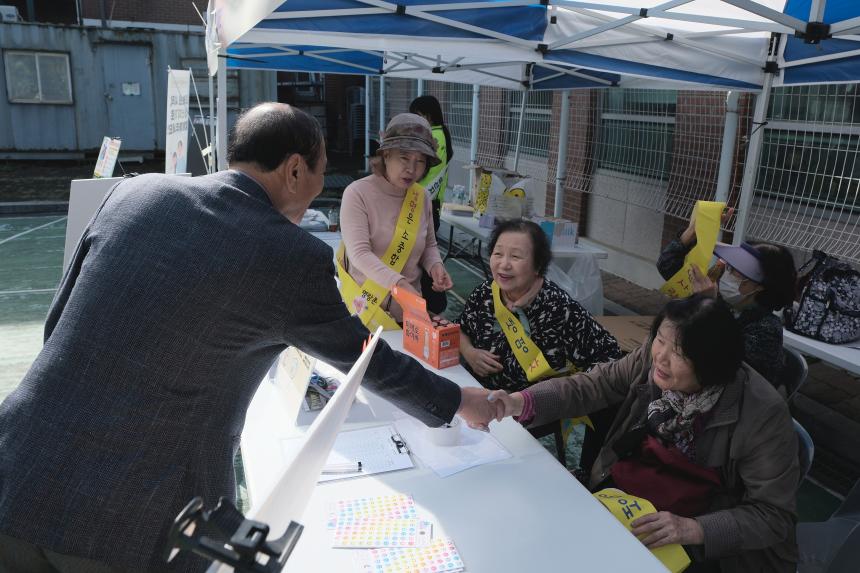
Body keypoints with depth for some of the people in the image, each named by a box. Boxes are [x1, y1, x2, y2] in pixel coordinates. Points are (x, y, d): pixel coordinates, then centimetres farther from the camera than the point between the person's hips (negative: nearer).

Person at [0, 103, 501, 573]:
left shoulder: (133, 193, 2)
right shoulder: (294, 257, -11)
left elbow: (59, 326, 9)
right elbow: (367, 360, 2)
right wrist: (459, 402, 19)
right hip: (134, 526, -4)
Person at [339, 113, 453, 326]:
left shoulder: (421, 197, 1)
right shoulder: (357, 193, -14)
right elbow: (359, 253, -23)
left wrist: (435, 265, -9)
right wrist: (399, 283, -35)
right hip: (366, 307, -5)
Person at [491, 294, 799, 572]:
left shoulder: (763, 414, -22)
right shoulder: (652, 357, -10)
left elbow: (775, 516, -16)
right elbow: (591, 385, -3)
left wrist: (693, 529, -31)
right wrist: (518, 402, -19)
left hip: (708, 541, -4)